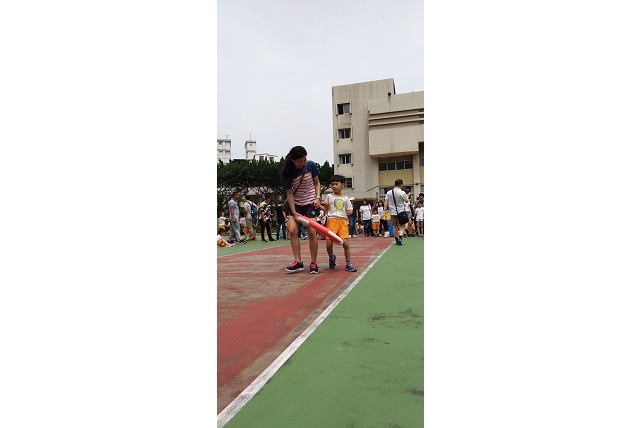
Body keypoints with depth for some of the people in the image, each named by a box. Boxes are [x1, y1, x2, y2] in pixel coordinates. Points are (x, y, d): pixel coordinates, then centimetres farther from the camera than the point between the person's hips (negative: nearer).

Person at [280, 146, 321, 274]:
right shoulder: (286, 173, -13)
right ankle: (298, 262, -3)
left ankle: (313, 263, 3)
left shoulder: (310, 165, -12)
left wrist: (318, 197, -12)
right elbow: (289, 193, -11)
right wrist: (294, 212, -16)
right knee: (292, 230, -12)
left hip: (311, 203, -1)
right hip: (295, 204, 1)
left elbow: (317, 183, 2)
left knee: (311, 232, -9)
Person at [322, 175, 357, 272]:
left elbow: (349, 210, 15)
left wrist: (347, 212, -5)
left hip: (343, 221, 1)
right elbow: (325, 210, 12)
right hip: (332, 220, -1)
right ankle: (331, 258, 24)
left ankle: (348, 264, 7)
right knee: (329, 243, -7)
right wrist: (325, 206, -8)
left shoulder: (345, 198, 12)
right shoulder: (329, 196, 9)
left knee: (346, 243, -8)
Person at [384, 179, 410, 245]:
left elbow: (386, 202, 0)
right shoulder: (402, 192, -13)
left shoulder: (389, 192, -1)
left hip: (392, 212, 4)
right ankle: (400, 238, -15)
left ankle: (396, 239, 20)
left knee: (395, 226, 15)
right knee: (402, 226, 5)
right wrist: (407, 196, 22)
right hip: (401, 211, -3)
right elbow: (406, 201, 2)